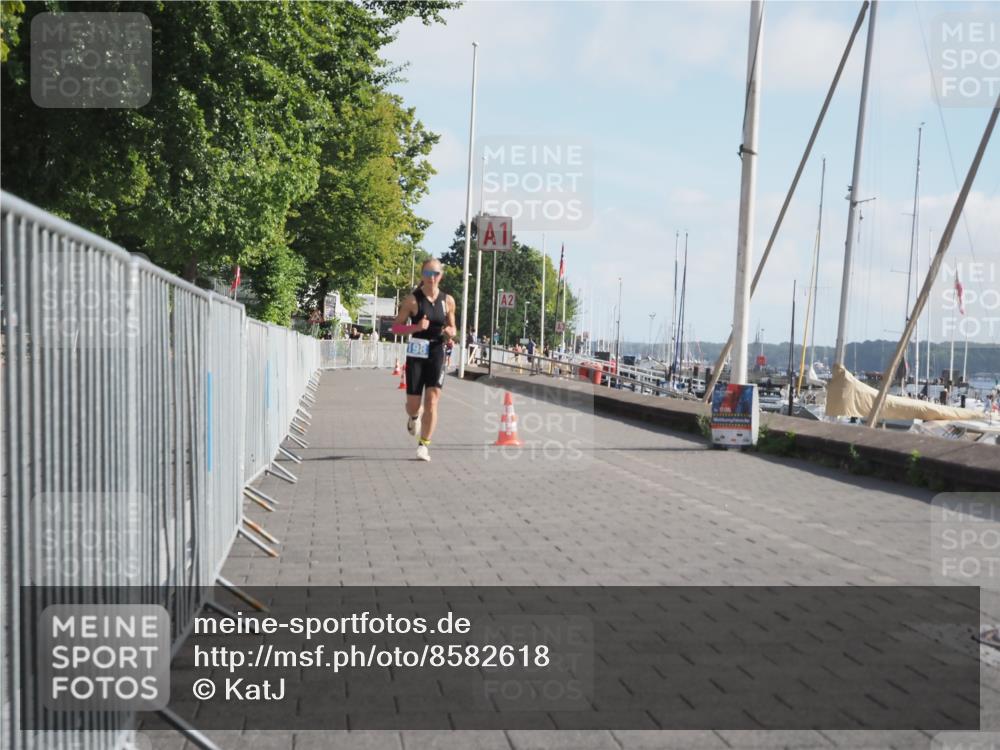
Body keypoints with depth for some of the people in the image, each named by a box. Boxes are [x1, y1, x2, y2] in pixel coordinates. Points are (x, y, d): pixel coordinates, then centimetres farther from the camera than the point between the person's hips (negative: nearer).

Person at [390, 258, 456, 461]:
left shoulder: (448, 301, 4)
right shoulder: (413, 299, -4)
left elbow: (452, 328, 16)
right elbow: (396, 327, -3)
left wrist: (450, 332, -8)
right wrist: (416, 327, -19)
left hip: (437, 353, 1)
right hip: (416, 354, -1)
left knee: (432, 401, -8)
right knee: (413, 403, 4)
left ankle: (424, 445, -1)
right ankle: (413, 417, 42)